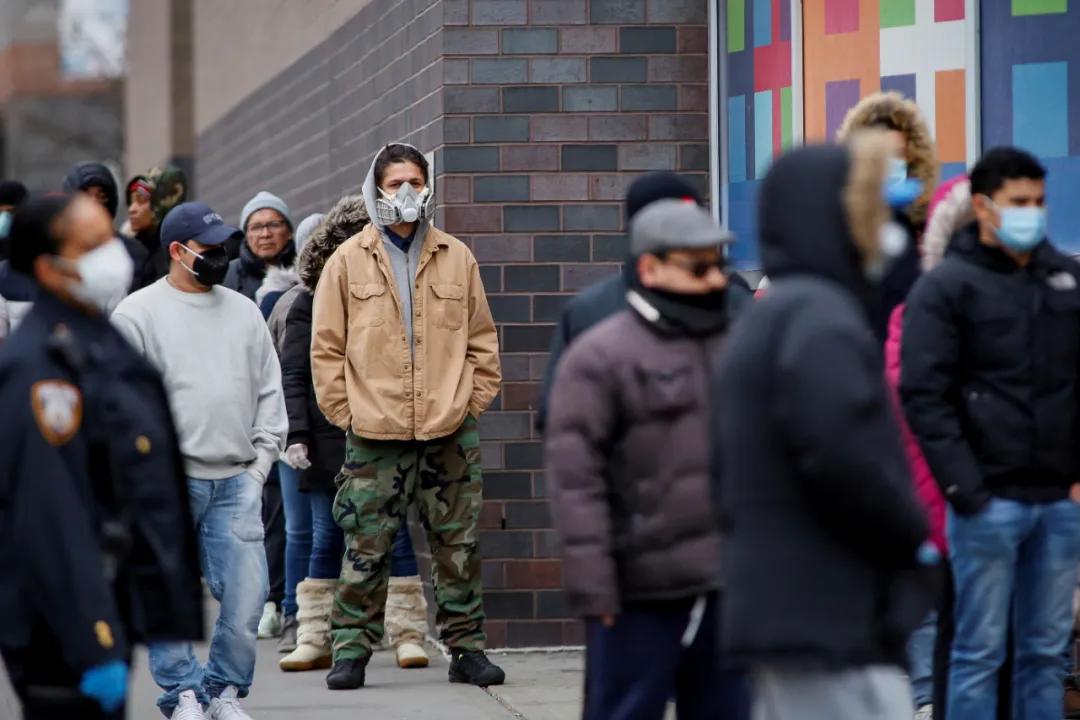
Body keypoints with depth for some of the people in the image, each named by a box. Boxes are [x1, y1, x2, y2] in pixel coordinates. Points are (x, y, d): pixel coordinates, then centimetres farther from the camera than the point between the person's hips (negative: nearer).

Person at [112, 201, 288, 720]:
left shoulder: (244, 312, 15)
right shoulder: (137, 314, 0)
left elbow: (269, 392, 17)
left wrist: (261, 460, 8)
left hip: (236, 481, 4)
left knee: (246, 590, -3)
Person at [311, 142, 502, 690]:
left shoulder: (456, 258, 8)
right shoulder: (349, 262, 3)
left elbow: (481, 339, 13)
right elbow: (327, 346, 4)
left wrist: (473, 402, 4)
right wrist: (345, 411, -2)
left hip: (450, 433, 2)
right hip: (375, 437, -1)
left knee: (459, 546, 6)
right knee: (366, 548, -1)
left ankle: (467, 648, 13)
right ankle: (351, 650, 7)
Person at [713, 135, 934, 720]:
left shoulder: (762, 320, 20)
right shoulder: (820, 317, -13)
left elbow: (730, 475, 24)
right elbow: (843, 455, -24)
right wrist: (914, 534, -9)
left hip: (779, 606, 10)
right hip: (836, 620, -10)